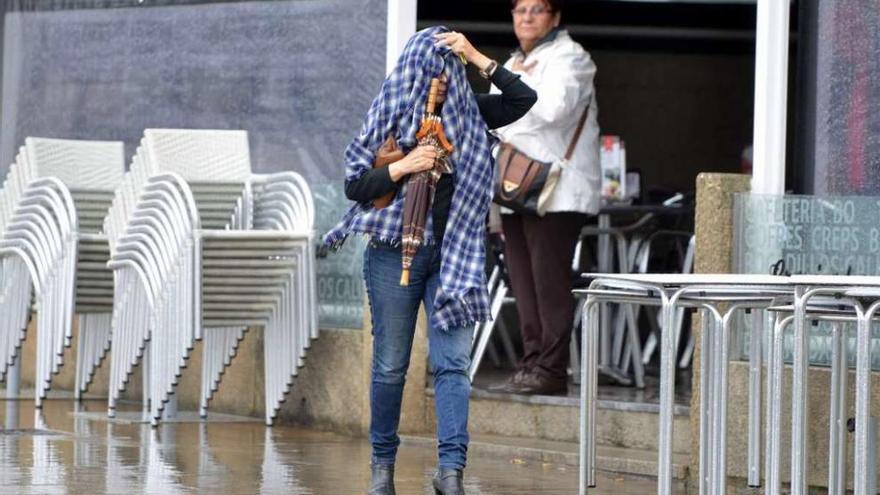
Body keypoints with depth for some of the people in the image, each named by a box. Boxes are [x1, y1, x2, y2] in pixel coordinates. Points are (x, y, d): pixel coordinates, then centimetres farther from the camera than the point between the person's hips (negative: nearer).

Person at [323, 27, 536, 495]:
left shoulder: (467, 113, 8)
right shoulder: (389, 116, -1)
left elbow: (524, 98, 2)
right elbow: (354, 185, -2)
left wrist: (477, 58, -4)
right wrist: (402, 167, -18)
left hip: (452, 256, 2)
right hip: (395, 251, -2)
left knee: (452, 362, -9)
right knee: (391, 365, 5)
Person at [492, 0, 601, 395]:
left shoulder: (568, 58, -4)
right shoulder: (513, 64, 23)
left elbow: (554, 108, -22)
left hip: (555, 191, -8)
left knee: (549, 280, -10)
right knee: (524, 283, 7)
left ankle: (551, 369, -9)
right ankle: (532, 364, 11)